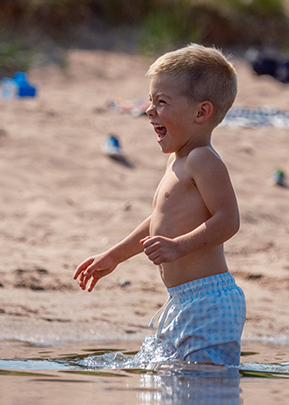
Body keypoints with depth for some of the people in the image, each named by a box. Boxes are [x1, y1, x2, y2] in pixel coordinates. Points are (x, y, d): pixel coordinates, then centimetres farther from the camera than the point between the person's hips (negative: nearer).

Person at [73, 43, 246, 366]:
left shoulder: (203, 161, -13)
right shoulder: (177, 161, 19)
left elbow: (228, 220, -22)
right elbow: (159, 223, 31)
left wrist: (179, 247, -31)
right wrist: (113, 257, 37)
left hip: (208, 301, -11)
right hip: (180, 302, 11)